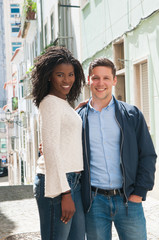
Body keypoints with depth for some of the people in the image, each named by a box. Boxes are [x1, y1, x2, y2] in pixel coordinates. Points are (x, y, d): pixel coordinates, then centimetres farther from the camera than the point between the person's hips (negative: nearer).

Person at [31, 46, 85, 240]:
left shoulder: (65, 104, 19)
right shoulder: (50, 102, -9)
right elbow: (50, 150, -16)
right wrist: (64, 193, -19)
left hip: (73, 181, 9)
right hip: (56, 183, -9)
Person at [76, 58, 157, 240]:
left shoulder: (132, 114, 6)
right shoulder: (78, 118, 8)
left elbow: (148, 155, 4)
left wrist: (139, 192, -4)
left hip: (128, 199, 0)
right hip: (94, 201, 1)